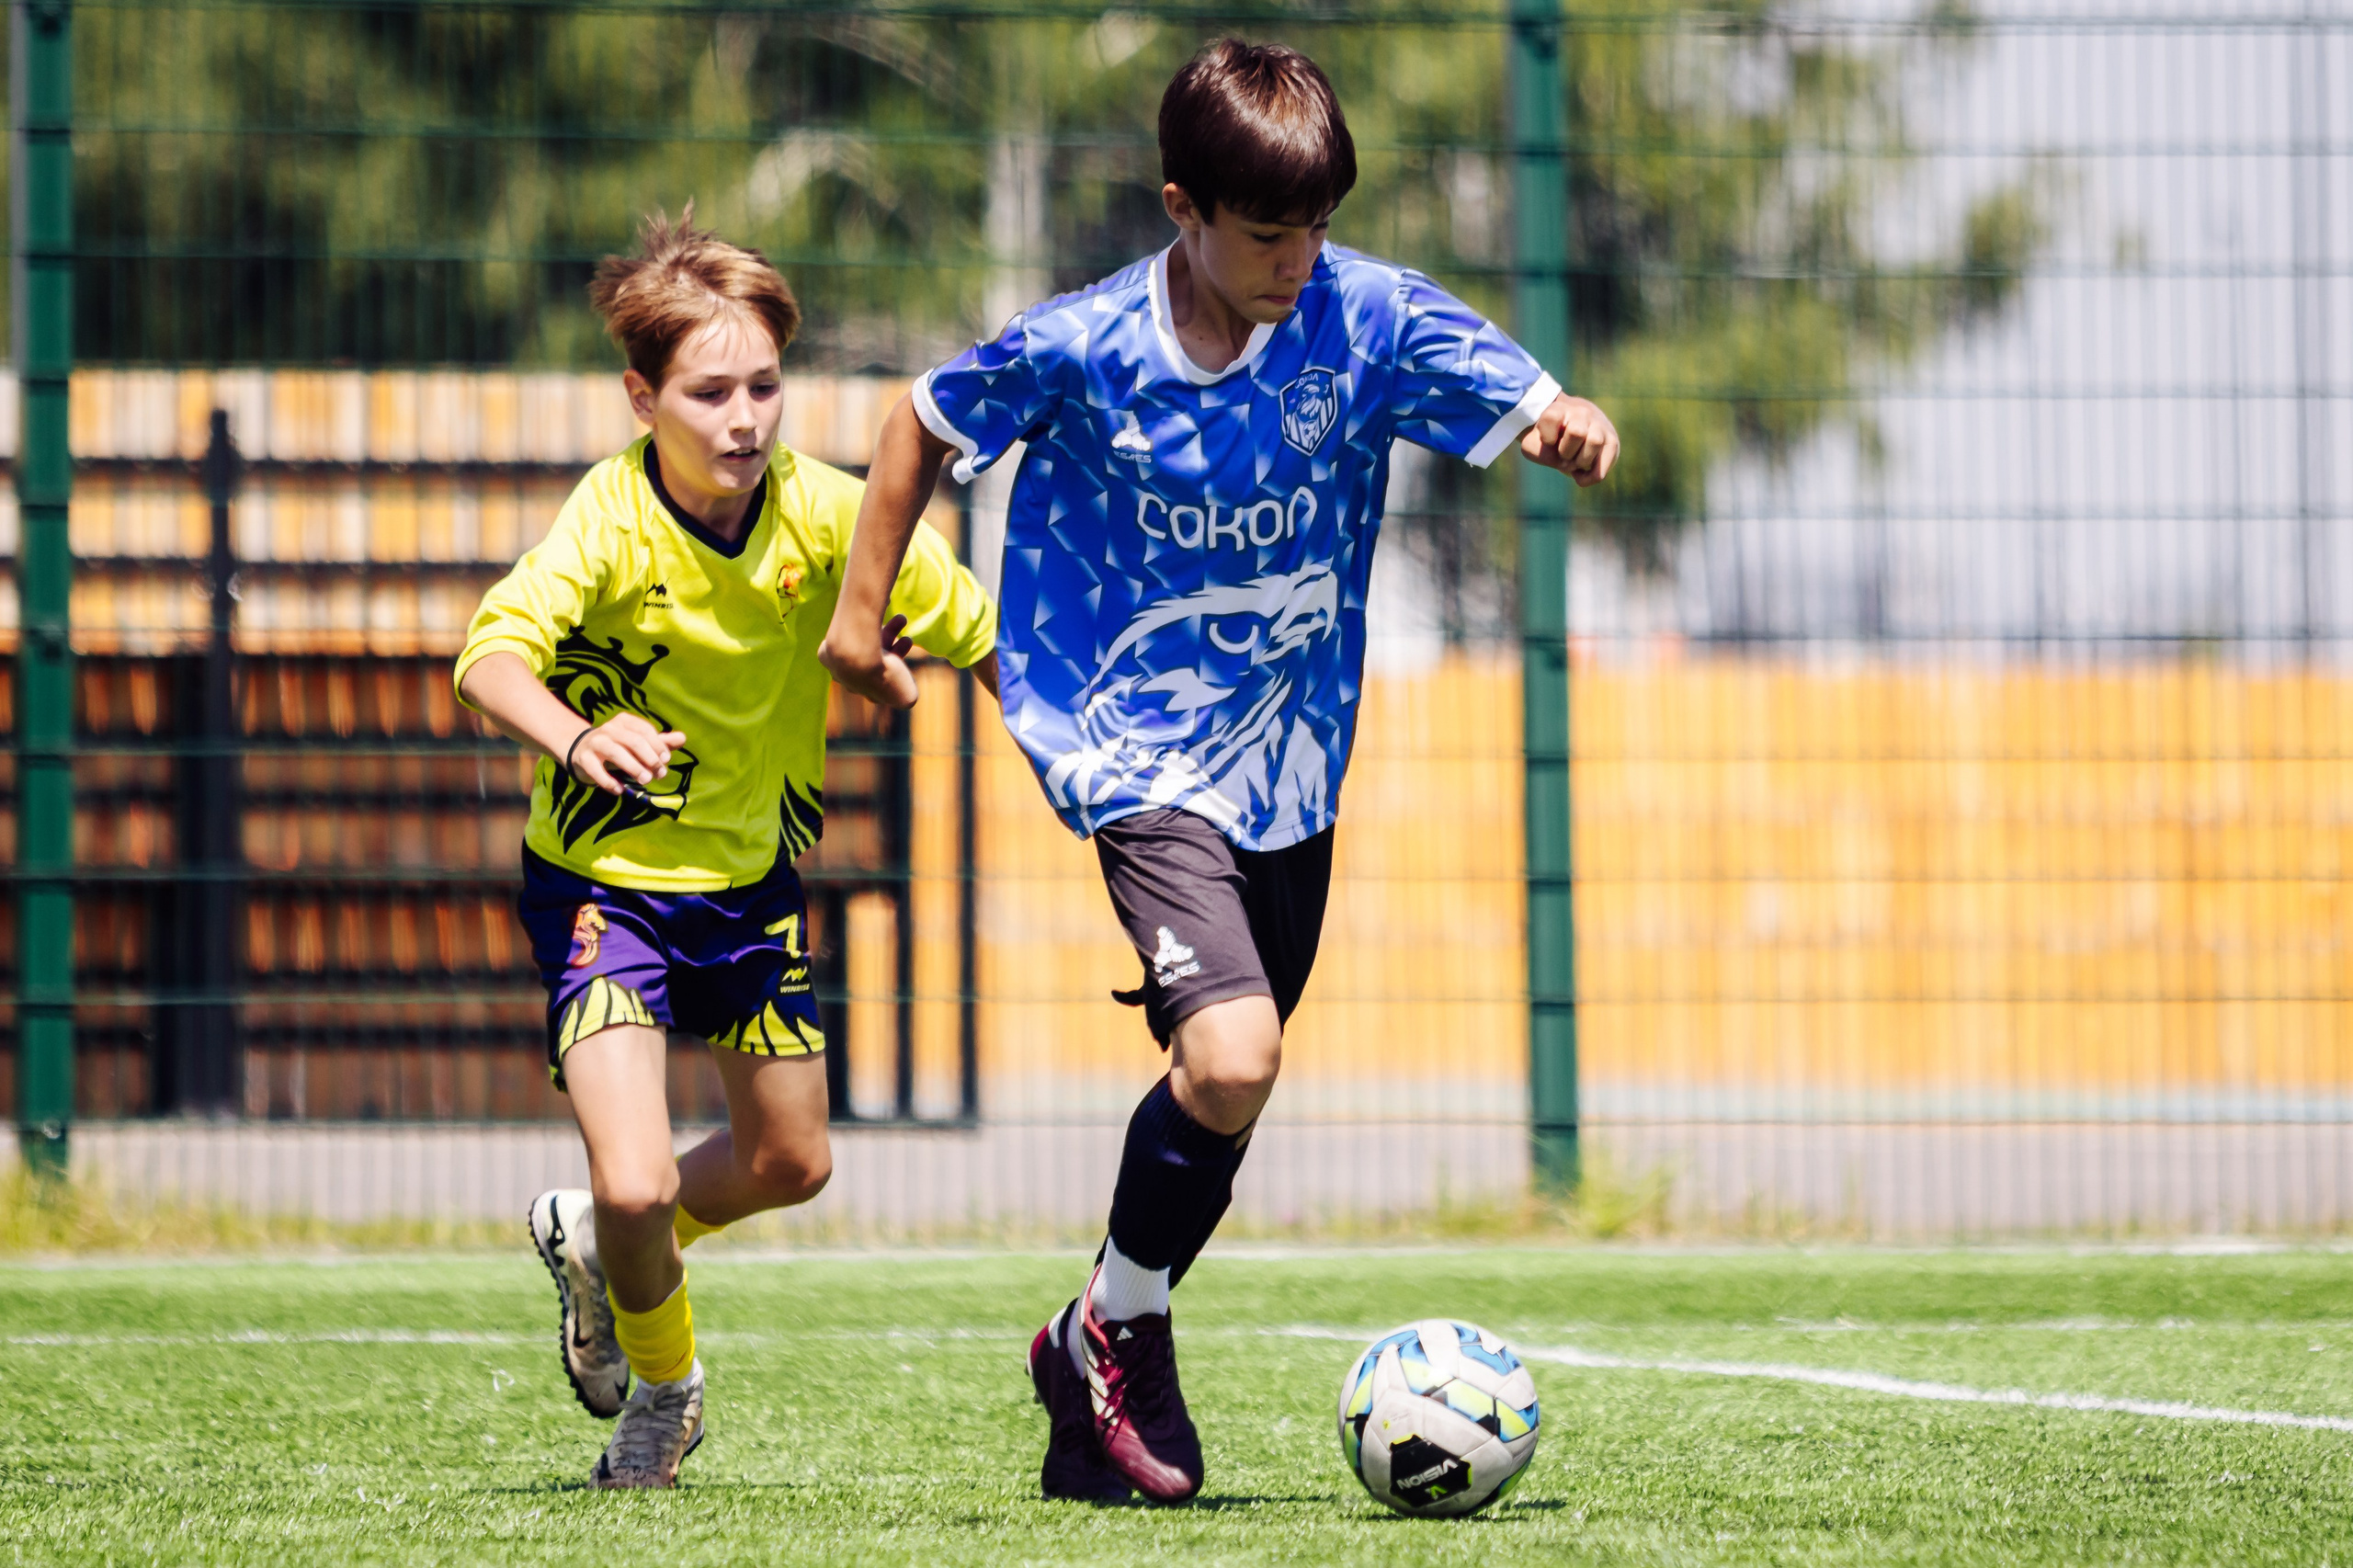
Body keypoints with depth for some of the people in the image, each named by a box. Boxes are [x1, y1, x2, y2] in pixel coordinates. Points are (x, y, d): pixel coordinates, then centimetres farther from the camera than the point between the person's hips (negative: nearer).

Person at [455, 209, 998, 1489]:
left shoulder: (828, 511, -15)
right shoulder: (611, 521, -26)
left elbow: (981, 636, -5)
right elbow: (490, 658, -40)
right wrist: (578, 734, -60)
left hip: (752, 876, 5)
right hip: (603, 878, -5)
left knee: (789, 1164, 19)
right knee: (637, 1185, -17)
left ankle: (594, 1241, 49)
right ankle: (662, 1387, 14)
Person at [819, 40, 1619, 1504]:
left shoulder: (1368, 319, -10)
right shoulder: (1078, 351, -13)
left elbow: (1529, 404, -19)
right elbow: (924, 424, 4)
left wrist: (1572, 428, -42)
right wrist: (860, 607, 8)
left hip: (1294, 763, 4)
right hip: (1143, 755, -4)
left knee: (1221, 1091, 13)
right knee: (1231, 1056, -23)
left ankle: (1096, 1415, 31)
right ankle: (1117, 1330, 2)